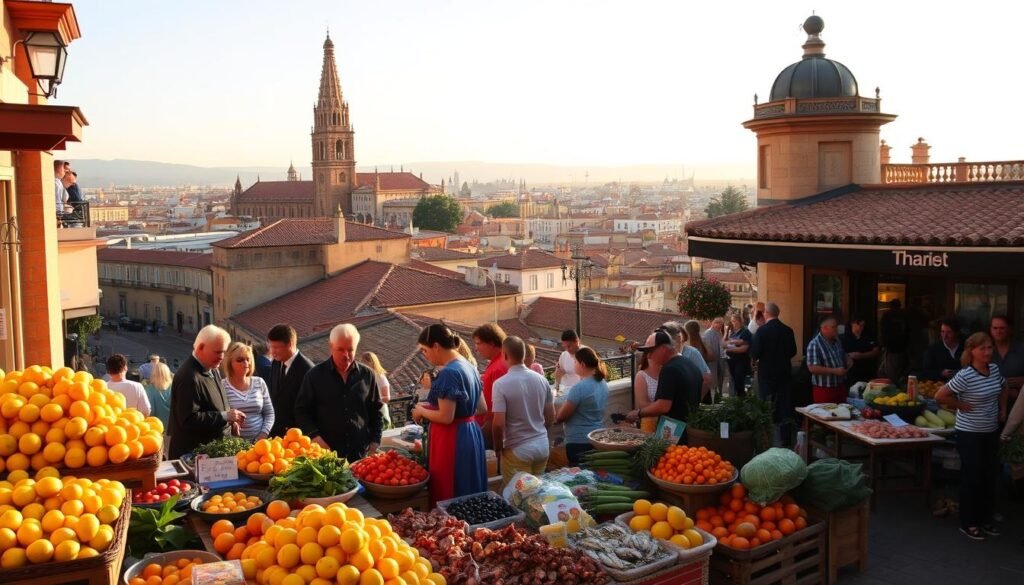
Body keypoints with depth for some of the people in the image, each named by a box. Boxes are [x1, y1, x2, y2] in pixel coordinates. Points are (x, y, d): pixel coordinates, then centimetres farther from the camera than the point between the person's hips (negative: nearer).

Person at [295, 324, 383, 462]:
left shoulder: (367, 375, 6)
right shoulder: (315, 375, 1)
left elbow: (376, 411, 12)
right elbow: (301, 411, 3)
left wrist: (375, 443, 4)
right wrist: (314, 436, -11)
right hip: (325, 453, -2)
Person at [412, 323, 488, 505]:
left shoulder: (449, 372, -19)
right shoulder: (470, 367, 10)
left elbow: (446, 417, -22)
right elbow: (482, 408, 15)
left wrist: (422, 411, -3)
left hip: (452, 440, -10)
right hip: (470, 434, 10)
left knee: (450, 499, -1)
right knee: (469, 494, 16)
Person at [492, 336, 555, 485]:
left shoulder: (501, 384, -17)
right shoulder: (541, 380, 0)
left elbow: (498, 423, -19)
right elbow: (551, 417, 7)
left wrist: (498, 448, -2)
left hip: (517, 450, -5)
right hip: (542, 445, 5)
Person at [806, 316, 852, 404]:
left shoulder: (837, 341, 8)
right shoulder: (814, 344, -18)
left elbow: (843, 356, 26)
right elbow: (812, 368, -24)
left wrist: (848, 360, 1)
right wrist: (834, 371, -24)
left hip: (841, 387, 8)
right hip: (824, 390, -8)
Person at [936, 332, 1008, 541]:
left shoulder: (995, 369, 1)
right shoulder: (965, 376, -21)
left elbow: (1003, 388, 22)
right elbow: (940, 396, -23)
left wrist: (1002, 409, 10)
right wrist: (962, 406, -15)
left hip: (991, 432, 7)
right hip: (970, 434, -7)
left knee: (991, 477, 13)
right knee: (972, 478, 2)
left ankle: (985, 519, 28)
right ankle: (968, 523, 15)